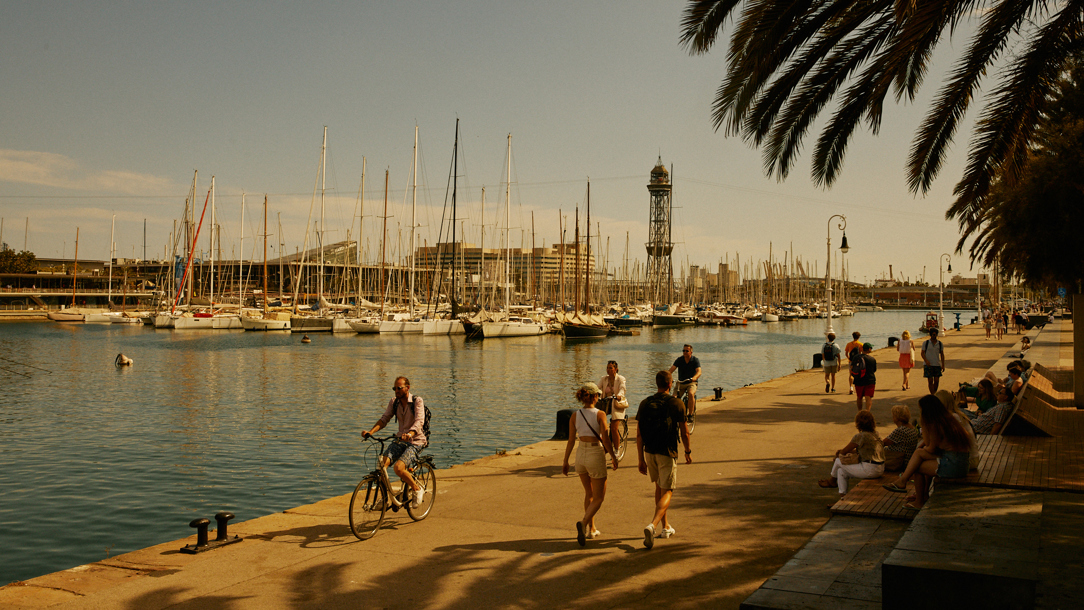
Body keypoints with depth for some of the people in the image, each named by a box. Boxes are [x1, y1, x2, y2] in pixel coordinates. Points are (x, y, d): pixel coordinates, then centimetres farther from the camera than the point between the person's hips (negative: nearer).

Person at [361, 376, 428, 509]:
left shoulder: (417, 401, -11)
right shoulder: (394, 402, 6)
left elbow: (419, 421, -25)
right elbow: (384, 419, 1)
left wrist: (410, 434, -45)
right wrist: (371, 431, -18)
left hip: (415, 441, -5)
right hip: (399, 440, 5)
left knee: (398, 467, -27)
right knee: (382, 462, -20)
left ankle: (418, 489, -2)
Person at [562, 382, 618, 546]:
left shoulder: (574, 416, -1)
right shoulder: (600, 415, -12)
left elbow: (571, 441, 0)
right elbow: (605, 440, -14)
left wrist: (565, 462, 7)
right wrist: (613, 457, -1)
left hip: (580, 455, 5)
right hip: (596, 455, -5)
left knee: (589, 493, 23)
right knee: (599, 497, 5)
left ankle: (591, 529, 28)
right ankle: (583, 523, -19)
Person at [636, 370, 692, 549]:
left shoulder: (645, 403, 2)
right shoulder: (676, 404, -9)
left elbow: (639, 435, 1)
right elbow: (684, 432, -5)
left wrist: (641, 460, 7)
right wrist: (688, 452, 12)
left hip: (649, 452, 5)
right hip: (667, 453, -5)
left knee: (659, 487, 22)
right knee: (667, 492, 0)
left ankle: (665, 527, 30)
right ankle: (653, 525, -22)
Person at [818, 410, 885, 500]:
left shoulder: (860, 436, -14)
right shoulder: (875, 435, 12)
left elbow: (843, 452, -5)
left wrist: (839, 454, 18)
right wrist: (843, 451, 19)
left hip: (870, 470, -9)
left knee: (839, 461, 6)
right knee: (841, 471, 16)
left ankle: (832, 480, 34)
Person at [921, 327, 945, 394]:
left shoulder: (940, 344, 8)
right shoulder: (925, 343, 1)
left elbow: (942, 355, 11)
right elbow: (922, 353, 1)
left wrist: (943, 365, 5)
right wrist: (926, 360, -16)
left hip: (937, 364, 2)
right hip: (928, 365, -2)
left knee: (936, 380, 1)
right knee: (930, 380, -7)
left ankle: (935, 392, 21)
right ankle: (932, 394, -5)